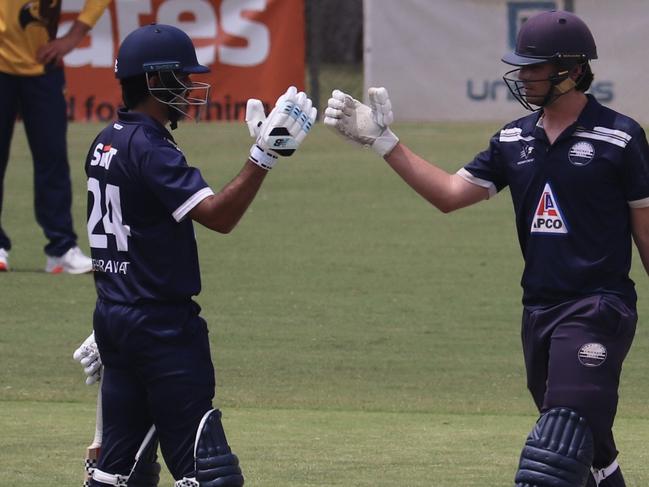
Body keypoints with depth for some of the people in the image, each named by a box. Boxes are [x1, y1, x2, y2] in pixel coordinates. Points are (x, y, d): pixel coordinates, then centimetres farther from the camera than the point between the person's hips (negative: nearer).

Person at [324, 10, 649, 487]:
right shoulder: (514, 139, 12)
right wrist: (382, 140, 5)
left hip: (598, 309, -7)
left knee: (561, 444, -16)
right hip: (539, 311, 7)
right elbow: (450, 193, 11)